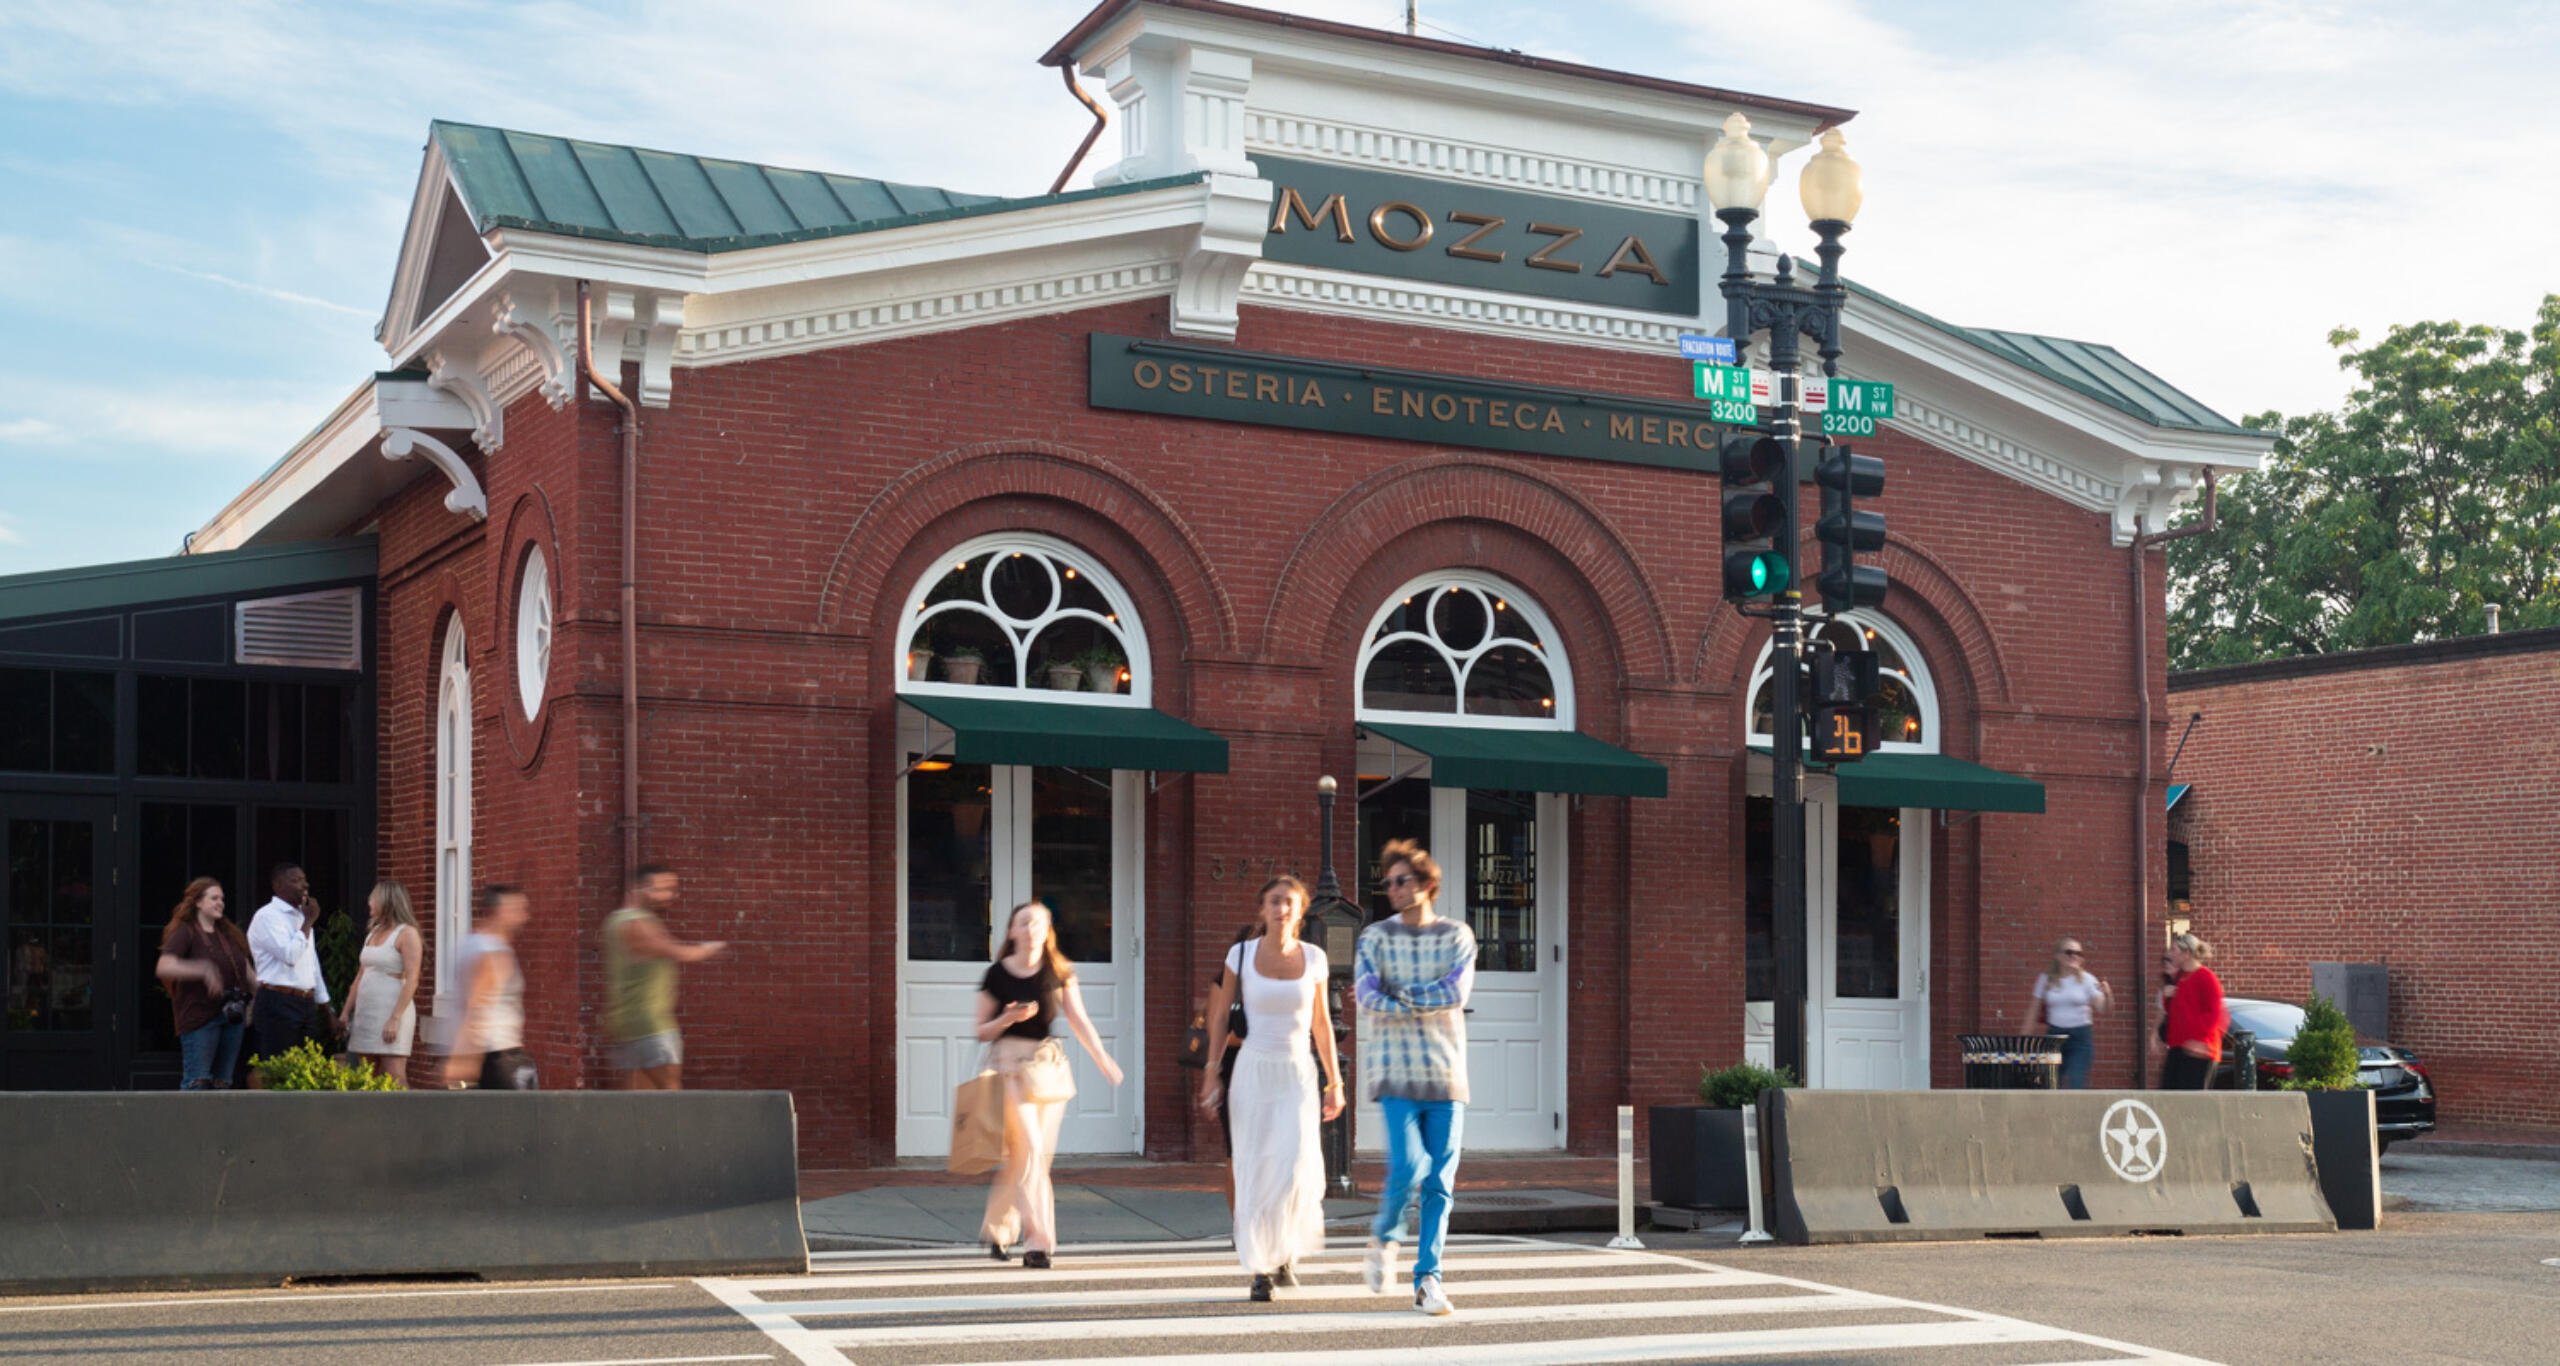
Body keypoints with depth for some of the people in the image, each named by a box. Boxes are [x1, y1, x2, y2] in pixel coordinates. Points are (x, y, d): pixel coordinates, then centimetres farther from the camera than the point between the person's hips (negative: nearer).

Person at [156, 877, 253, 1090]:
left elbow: (246, 968, 23)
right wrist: (202, 970, -31)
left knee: (223, 1082, 9)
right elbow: (163, 968, -19)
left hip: (232, 1016, 7)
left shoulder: (230, 933, 15)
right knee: (197, 1082, -10)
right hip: (200, 1016, -7)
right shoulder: (185, 932, -5)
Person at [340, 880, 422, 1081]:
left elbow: (411, 981, -13)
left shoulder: (406, 933, -6)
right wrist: (345, 1013, 13)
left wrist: (395, 1019, -20)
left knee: (394, 1080, -10)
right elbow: (359, 978, 19)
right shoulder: (373, 933, 17)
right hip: (364, 1010, 8)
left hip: (392, 1009, -8)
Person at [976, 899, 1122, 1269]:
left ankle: (997, 1230, 25)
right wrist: (1008, 1019, -16)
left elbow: (1079, 1020, 2)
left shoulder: (1059, 972, 6)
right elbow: (982, 1031, 3)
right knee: (1027, 1150, -13)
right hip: (1011, 1065, -4)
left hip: (1049, 1064, 4)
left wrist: (1103, 1060, -6)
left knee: (1040, 1155, 7)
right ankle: (1037, 1241, -11)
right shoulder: (997, 975, -1)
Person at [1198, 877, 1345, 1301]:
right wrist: (1212, 1074, 0)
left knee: (1296, 1168, -13)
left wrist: (1334, 1081, 10)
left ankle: (1286, 1253, 13)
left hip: (1298, 1075, 1)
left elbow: (1321, 1024, 10)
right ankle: (1260, 1270, 6)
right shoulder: (1242, 955, -2)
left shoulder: (1313, 958, 2)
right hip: (1253, 1071, 0)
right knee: (1254, 1172, -3)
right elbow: (1219, 1016, 5)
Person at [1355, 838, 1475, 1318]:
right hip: (1395, 1073, -2)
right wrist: (1429, 1004, -10)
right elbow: (1368, 996, -11)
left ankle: (1428, 1278, 7)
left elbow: (1457, 992, -10)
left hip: (1446, 1072, 2)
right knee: (1407, 1167, -14)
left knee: (1440, 1182, 0)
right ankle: (1383, 1237, 15)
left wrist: (1398, 996, -9)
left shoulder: (1457, 935, 6)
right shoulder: (1376, 937, 4)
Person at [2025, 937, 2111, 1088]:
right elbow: (2035, 1009, 9)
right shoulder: (2046, 979, 4)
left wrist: (2107, 994, -32)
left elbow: (2101, 1007, -11)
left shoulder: (2086, 979, -2)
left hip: (2080, 1036, -2)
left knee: (2076, 1085, -11)